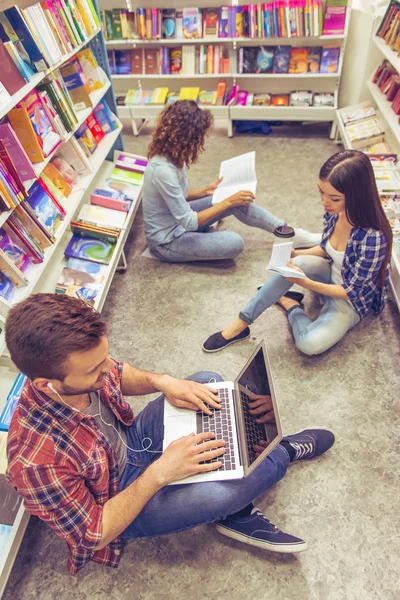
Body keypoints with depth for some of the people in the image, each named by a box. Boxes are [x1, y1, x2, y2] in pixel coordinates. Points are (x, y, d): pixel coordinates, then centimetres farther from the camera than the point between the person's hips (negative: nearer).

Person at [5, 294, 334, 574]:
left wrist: (162, 381, -18)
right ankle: (287, 451, 5)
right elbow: (95, 534, -23)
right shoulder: (36, 459, -39)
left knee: (209, 381, -1)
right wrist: (159, 473, -29)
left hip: (129, 440, 7)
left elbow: (119, 375, 1)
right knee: (219, 493, -31)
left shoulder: (79, 368, -23)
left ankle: (240, 516, 4)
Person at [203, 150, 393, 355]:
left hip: (352, 300, -5)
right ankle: (239, 324, -20)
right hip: (331, 275, 5)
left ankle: (291, 306, 2)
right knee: (294, 264, -30)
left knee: (310, 344, -31)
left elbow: (351, 291, -24)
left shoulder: (373, 238, -33)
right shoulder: (334, 212, -13)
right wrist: (295, 253, -13)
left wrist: (304, 282, -33)